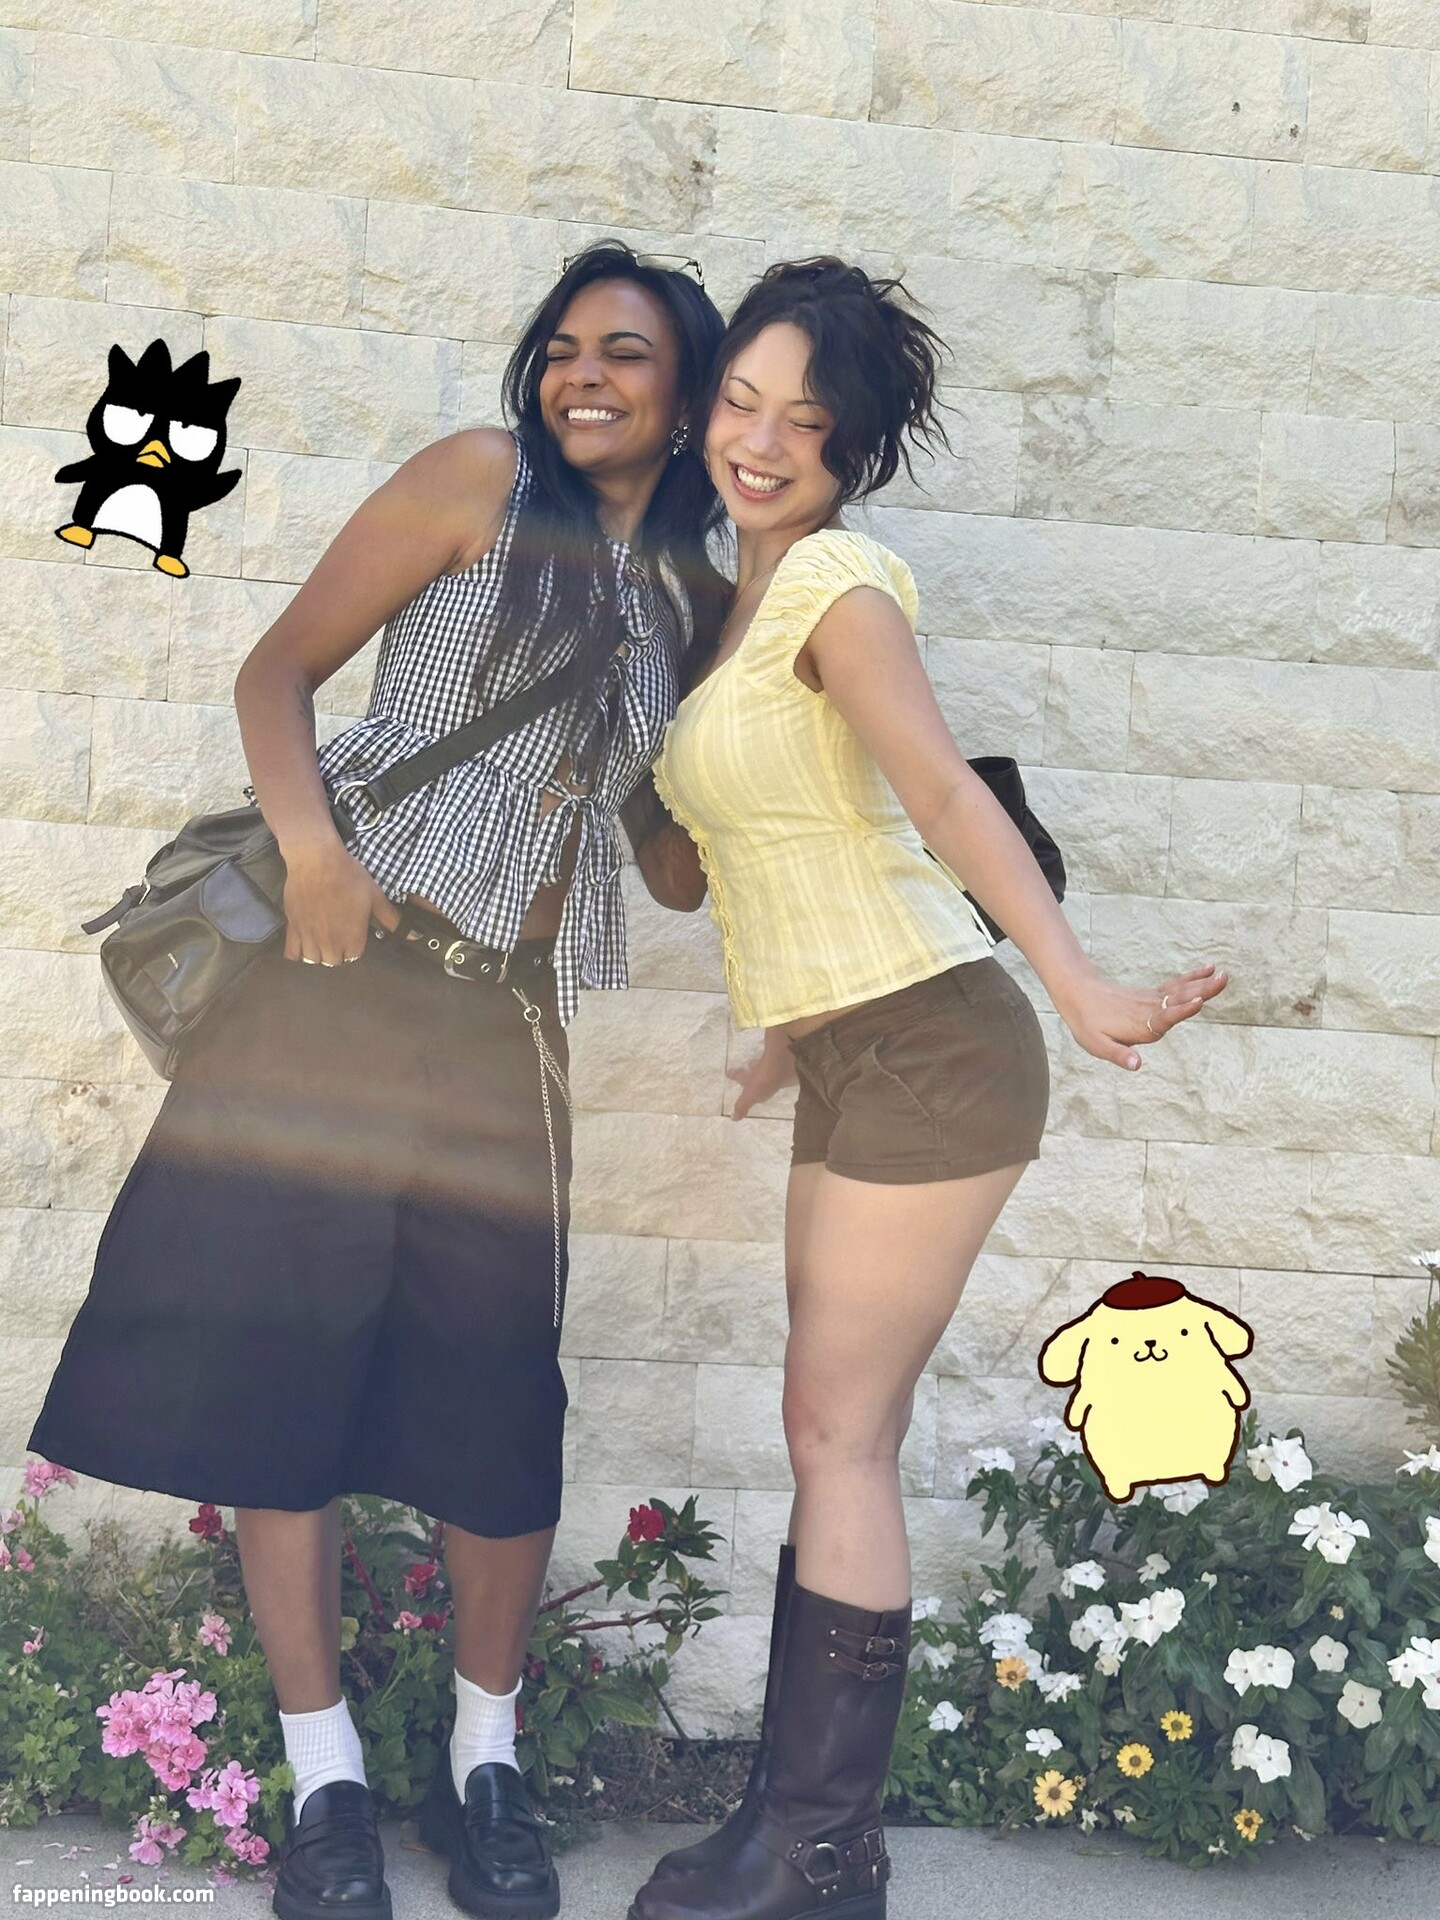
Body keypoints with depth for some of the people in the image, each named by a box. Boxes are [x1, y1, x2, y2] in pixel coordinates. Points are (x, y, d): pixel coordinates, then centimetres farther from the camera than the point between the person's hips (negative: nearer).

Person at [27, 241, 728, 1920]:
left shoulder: (696, 602, 12)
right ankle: (325, 1779, 13)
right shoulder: (479, 481, 2)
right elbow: (279, 669, -2)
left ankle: (484, 1763, 22)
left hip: (504, 1021, 3)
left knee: (496, 1397, 2)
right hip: (344, 963, -3)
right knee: (275, 1349, -2)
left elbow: (680, 868, 13)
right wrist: (311, 851, -18)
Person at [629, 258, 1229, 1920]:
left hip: (928, 1053, -9)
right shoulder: (750, 593, 14)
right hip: (859, 1062, 9)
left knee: (838, 1438, -3)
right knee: (840, 1445, 11)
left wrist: (1077, 988, -38)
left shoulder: (837, 584, -12)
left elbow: (947, 795, -27)